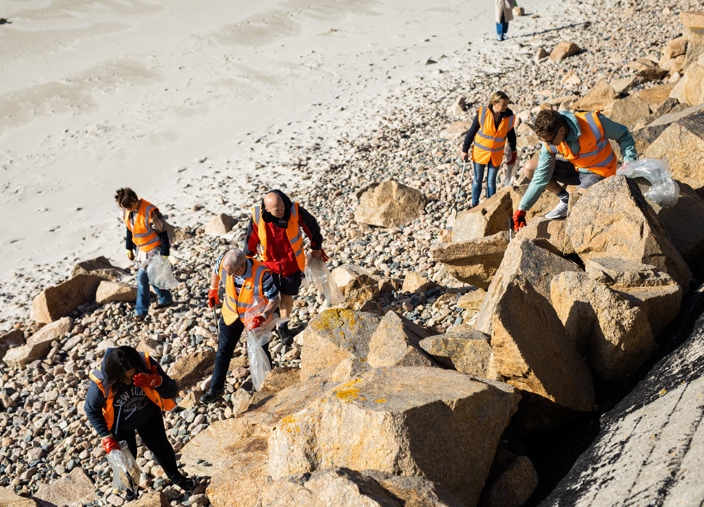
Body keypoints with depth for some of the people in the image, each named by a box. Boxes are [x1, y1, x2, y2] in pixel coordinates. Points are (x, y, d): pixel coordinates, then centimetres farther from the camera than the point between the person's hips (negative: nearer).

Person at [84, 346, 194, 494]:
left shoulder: (147, 364, -34)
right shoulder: (100, 383, -36)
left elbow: (172, 391, -28)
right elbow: (91, 410, -15)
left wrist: (156, 382, -49)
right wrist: (106, 437, -17)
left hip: (148, 416, 2)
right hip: (120, 424, -2)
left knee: (161, 446, 19)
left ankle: (175, 476, 49)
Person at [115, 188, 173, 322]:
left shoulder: (150, 211, -29)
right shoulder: (127, 210, -6)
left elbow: (162, 233, -21)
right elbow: (129, 229, 11)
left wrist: (164, 254, -18)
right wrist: (129, 248, 15)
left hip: (153, 248, -8)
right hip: (141, 248, 8)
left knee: (142, 277, -6)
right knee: (151, 276, 19)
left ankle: (141, 311, 8)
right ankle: (166, 299, 40)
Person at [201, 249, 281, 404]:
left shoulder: (262, 274, -36)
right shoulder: (224, 262, -25)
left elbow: (275, 299, -25)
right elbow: (216, 272, 2)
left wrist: (263, 316, -39)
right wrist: (213, 290, 14)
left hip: (255, 317, -3)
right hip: (231, 314, 3)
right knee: (223, 351, 10)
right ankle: (216, 389, 23)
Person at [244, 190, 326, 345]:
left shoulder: (295, 211, -23)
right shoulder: (258, 217, -21)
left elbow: (312, 226, -3)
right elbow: (251, 241, -2)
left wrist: (317, 247, 11)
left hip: (292, 264, 0)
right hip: (270, 263, 0)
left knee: (287, 297, 10)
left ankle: (283, 328, 37)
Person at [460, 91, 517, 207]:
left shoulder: (509, 117, -10)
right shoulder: (482, 113, -17)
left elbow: (511, 135, 8)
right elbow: (471, 132, -7)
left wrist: (513, 151, 18)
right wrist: (465, 150, -2)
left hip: (496, 155, 1)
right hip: (480, 153, -1)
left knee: (491, 182, 8)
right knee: (478, 180, 11)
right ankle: (474, 205, 28)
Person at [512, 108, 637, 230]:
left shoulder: (594, 122, -30)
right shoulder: (550, 143, -17)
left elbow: (623, 135, -11)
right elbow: (540, 179, -10)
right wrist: (521, 210, -12)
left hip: (598, 172, -5)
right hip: (574, 168, 5)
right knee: (529, 168, -10)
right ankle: (565, 199, 5)